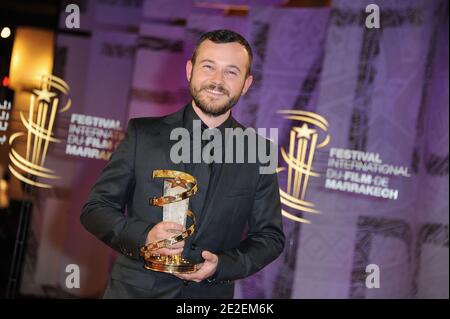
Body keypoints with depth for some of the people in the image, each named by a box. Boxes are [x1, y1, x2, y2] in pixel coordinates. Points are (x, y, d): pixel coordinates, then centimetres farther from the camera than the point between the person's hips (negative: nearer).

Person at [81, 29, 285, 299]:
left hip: (210, 292, 1)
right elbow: (95, 208, -2)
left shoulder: (260, 155, -3)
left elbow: (270, 236, 2)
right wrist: (143, 236, -20)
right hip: (134, 290, -1)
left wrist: (222, 265, -14)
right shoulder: (143, 133, -5)